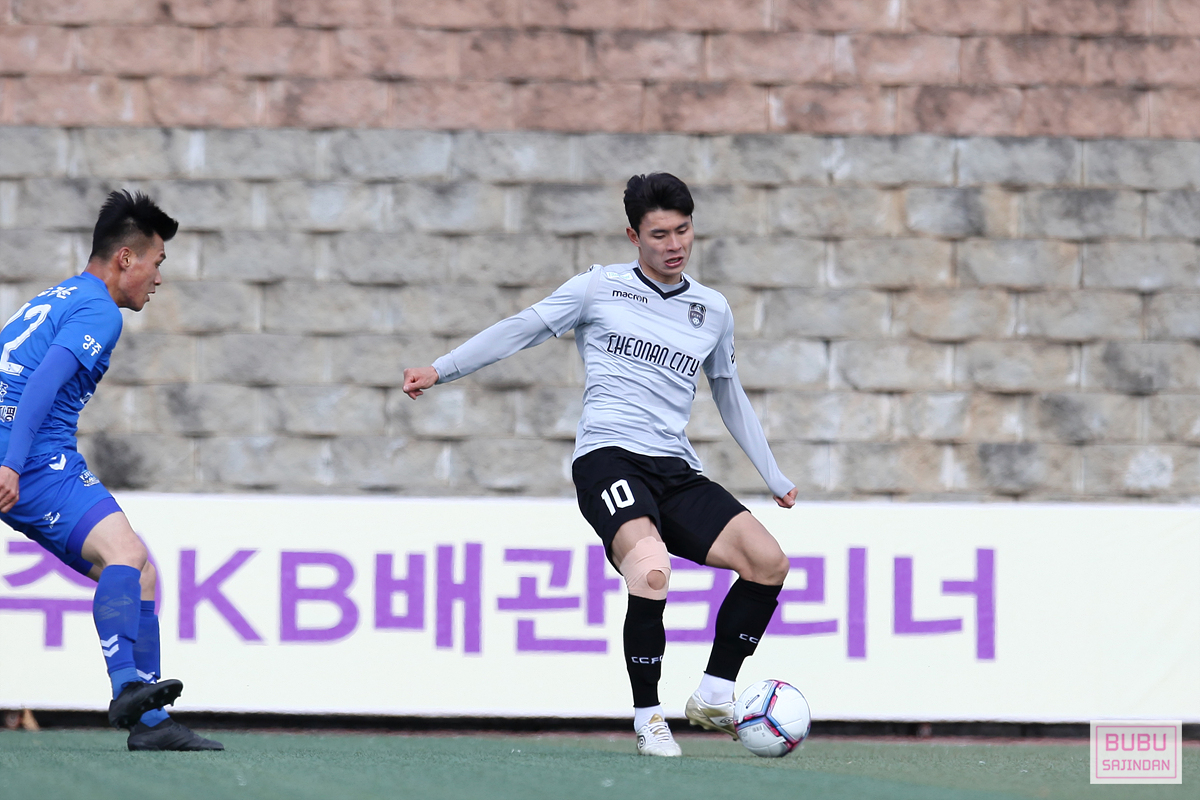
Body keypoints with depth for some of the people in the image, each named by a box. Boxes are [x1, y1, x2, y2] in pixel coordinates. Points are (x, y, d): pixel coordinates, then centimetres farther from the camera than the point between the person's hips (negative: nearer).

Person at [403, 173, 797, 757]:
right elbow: (521, 330, 11)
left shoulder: (713, 310, 18)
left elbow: (730, 397, 29)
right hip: (607, 459, -5)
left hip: (675, 469, 5)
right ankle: (648, 719, -21)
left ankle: (714, 695, -1)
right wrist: (441, 370, 5)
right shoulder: (601, 288, 7)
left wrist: (775, 478, 31)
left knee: (767, 560, -14)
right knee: (651, 568, -32)